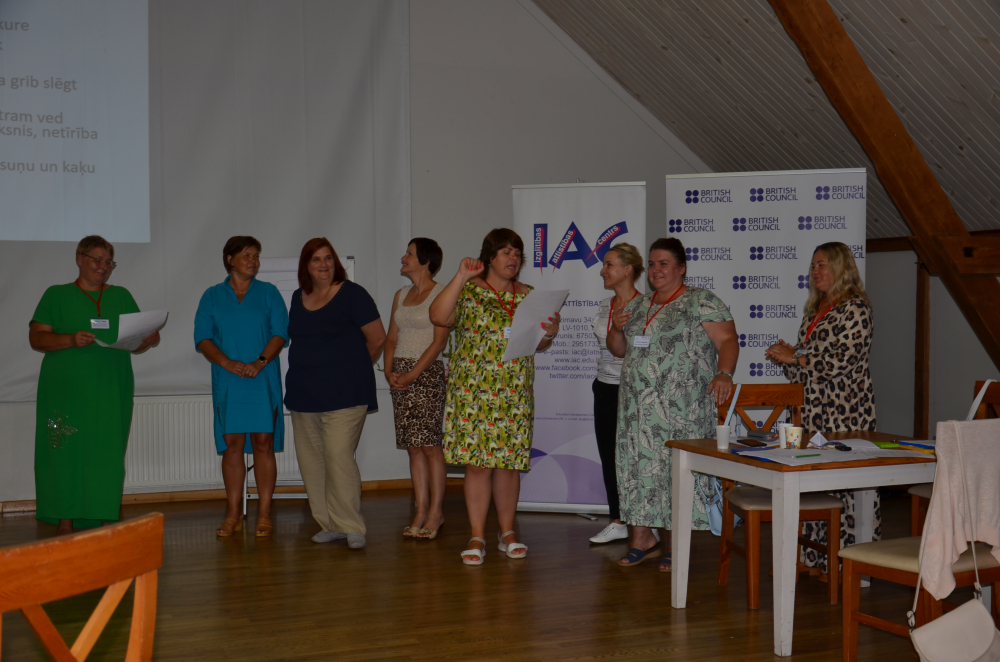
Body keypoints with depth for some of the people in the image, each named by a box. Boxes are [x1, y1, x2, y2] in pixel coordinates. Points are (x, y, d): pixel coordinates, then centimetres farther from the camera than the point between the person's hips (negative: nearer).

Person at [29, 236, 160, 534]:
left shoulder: (121, 296, 16)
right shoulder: (57, 295, 8)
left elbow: (136, 345, 15)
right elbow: (36, 338, 0)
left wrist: (149, 340, -8)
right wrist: (70, 339, -17)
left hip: (112, 392, 3)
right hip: (67, 390, -2)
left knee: (108, 455, -2)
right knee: (66, 451, -6)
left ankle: (103, 519, 1)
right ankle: (65, 522, 1)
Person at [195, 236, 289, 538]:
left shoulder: (268, 293, 9)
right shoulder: (213, 296, 11)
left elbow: (280, 332, 1)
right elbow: (202, 338, 3)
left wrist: (259, 362, -14)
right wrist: (227, 362, -13)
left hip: (263, 380, -1)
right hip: (228, 382, 1)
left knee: (263, 442, -3)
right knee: (232, 444, 1)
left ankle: (264, 514, 2)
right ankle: (233, 514, 7)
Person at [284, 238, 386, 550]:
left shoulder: (352, 294, -3)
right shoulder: (298, 297, 14)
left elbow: (377, 339, -1)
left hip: (343, 394, -6)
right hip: (303, 394, 6)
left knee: (339, 458, -13)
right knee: (310, 461, 6)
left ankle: (351, 526, -5)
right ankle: (329, 524, 16)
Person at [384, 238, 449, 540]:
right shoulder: (401, 295, 17)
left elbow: (439, 340, -11)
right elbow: (391, 338, 15)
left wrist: (412, 374, -15)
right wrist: (390, 371, -1)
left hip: (427, 371, -6)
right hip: (400, 374, 6)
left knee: (429, 444, -7)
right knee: (413, 446, 6)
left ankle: (436, 512, 1)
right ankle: (421, 511, 10)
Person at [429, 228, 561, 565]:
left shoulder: (528, 295, 13)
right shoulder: (469, 290, 1)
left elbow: (538, 345, 15)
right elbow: (438, 316, -18)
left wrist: (549, 334, -7)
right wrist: (461, 277, -16)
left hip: (515, 394, 4)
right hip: (474, 391, -3)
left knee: (510, 461, 7)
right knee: (477, 462, -4)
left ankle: (507, 532, 20)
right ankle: (477, 537, 6)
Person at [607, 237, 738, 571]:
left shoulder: (702, 302, -3)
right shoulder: (638, 305, 16)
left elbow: (727, 341, -10)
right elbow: (619, 349, 21)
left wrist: (724, 374, -27)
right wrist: (616, 328, 0)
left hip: (681, 408, -6)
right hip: (637, 407, 6)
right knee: (638, 464, 6)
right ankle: (641, 535, 19)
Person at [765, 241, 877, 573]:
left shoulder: (856, 310, -8)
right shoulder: (814, 311, 19)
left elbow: (843, 360, -18)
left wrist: (796, 358, -11)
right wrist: (786, 356, 4)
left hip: (846, 412, -8)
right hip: (813, 410, 8)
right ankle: (817, 558, 14)